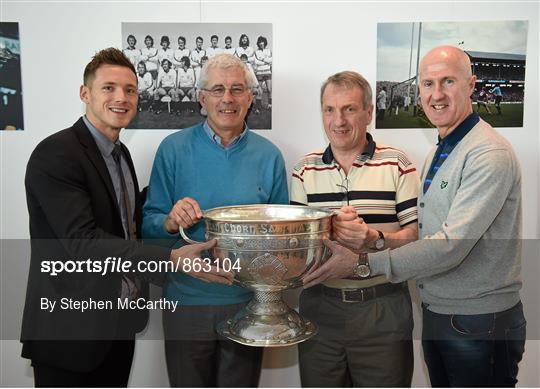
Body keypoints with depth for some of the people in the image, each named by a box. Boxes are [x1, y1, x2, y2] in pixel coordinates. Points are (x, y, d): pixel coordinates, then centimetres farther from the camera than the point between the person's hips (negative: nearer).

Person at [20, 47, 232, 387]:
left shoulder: (121, 153, 8)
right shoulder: (55, 154, -18)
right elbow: (83, 242, -27)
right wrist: (171, 259, -34)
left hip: (121, 321, 7)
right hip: (70, 328, -7)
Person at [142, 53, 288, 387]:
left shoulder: (268, 155, -1)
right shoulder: (174, 149, -5)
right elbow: (148, 224, -3)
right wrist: (171, 222, -23)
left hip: (247, 301, 1)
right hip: (188, 300, -1)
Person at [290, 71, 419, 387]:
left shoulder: (397, 164, -2)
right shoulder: (306, 170, 5)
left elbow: (417, 234, -6)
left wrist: (375, 239, -25)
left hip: (384, 310, -2)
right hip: (320, 307, 2)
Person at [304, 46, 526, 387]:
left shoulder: (490, 154, -18)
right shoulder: (438, 154, 10)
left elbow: (451, 244, -25)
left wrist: (363, 263, -24)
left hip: (480, 323, -7)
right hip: (435, 315, 8)